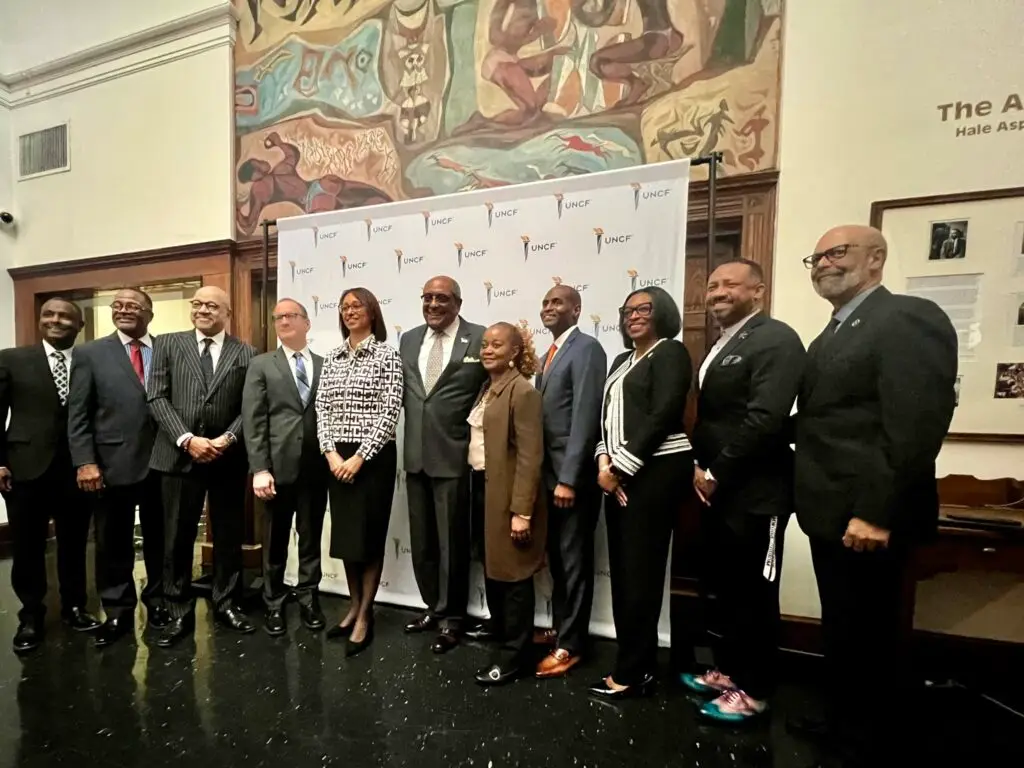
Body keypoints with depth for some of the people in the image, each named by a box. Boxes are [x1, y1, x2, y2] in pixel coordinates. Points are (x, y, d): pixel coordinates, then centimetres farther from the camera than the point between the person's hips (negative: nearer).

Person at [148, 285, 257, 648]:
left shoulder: (245, 353, 5)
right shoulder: (168, 344, 7)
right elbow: (158, 398, -1)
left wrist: (228, 439, -14)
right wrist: (187, 439, -12)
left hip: (228, 457, 0)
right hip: (180, 455, 0)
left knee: (229, 534, 9)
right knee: (177, 537, 7)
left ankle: (226, 604, 25)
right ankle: (180, 612, 23)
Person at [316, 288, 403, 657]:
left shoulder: (387, 354, -6)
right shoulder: (332, 357, 10)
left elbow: (390, 411, -12)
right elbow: (322, 407, 7)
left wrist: (360, 456, -15)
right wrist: (331, 453, -6)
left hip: (374, 456, -5)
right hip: (337, 457, 6)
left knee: (369, 533, 4)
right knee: (345, 532, 14)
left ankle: (365, 617, 20)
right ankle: (354, 606, 33)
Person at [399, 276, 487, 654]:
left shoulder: (480, 338, -7)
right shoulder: (409, 339, 10)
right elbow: (404, 392, 15)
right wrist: (408, 439, 10)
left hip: (454, 456, -5)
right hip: (416, 455, 6)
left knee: (452, 540, 8)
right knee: (421, 540, 18)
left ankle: (452, 617, 30)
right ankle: (433, 607, 39)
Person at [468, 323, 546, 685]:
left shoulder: (523, 391, -16)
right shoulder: (486, 388, 12)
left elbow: (530, 456, -20)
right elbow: (479, 441, 12)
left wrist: (522, 510, -22)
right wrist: (477, 486, 7)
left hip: (507, 492, -8)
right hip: (482, 487, 9)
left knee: (512, 572, 5)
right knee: (491, 565, 21)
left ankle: (515, 653, 21)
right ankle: (499, 628, 41)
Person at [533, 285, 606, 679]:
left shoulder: (586, 348, -11)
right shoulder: (550, 354, 17)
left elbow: (585, 416, -19)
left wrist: (569, 478, -20)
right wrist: (548, 474, 11)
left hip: (573, 474, -8)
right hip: (549, 472, 8)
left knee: (574, 561, 6)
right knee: (556, 559, 18)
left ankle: (570, 645, 22)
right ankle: (560, 630, 34)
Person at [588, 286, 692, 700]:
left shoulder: (670, 353, -3)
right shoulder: (622, 361, 20)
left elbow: (662, 417, -13)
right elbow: (607, 415, 14)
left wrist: (621, 468, -12)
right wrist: (604, 462, -2)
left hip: (654, 471, -8)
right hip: (619, 474, 8)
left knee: (641, 571, 0)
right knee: (622, 569, 11)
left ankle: (632, 673, 15)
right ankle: (638, 663, 26)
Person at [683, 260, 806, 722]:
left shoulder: (775, 340, -12)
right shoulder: (720, 346, 16)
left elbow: (765, 419, -23)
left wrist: (716, 474, -16)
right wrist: (701, 468, 5)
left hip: (754, 492, -8)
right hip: (718, 488, 9)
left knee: (753, 594, 7)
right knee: (725, 588, 19)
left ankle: (752, 690, 25)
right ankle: (728, 669, 37)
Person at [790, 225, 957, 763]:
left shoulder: (909, 318, -12)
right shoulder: (832, 335, 16)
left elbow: (916, 428, -21)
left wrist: (876, 513, -23)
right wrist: (812, 498, 8)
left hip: (867, 517, -9)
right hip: (830, 511, 9)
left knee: (869, 633, 9)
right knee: (841, 628, 22)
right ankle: (844, 719, 40)